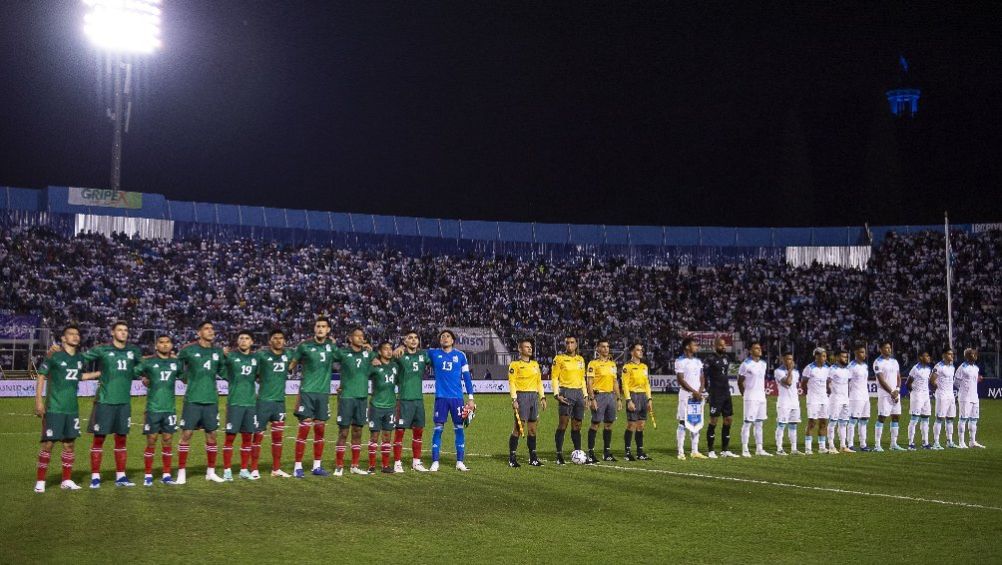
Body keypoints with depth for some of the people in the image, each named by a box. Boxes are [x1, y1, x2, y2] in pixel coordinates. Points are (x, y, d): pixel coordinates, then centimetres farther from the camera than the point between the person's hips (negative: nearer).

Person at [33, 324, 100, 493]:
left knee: (69, 444, 9)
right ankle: (40, 482, 4)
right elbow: (41, 376, -7)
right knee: (48, 443, -4)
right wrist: (38, 400, -14)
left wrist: (102, 373, 25)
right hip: (54, 408, -6)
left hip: (72, 409, 6)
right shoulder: (54, 356, -8)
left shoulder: (80, 358, 10)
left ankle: (67, 481, 18)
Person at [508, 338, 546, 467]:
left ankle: (533, 458, 14)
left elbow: (539, 382, 20)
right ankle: (512, 458, -2)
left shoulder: (535, 364, 17)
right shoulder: (515, 364, -2)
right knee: (518, 427, -7)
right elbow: (511, 382, -8)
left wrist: (542, 397, 12)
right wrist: (514, 399, -16)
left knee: (532, 428, 8)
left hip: (534, 396, 6)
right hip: (522, 396, -6)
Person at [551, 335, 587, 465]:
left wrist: (585, 395, 16)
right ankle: (559, 455, -6)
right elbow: (554, 377, -3)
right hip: (566, 393, -5)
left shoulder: (580, 359, 16)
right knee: (563, 424, -9)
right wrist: (557, 394, -12)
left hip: (579, 393, 5)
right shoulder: (559, 358, 0)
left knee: (577, 425, 7)